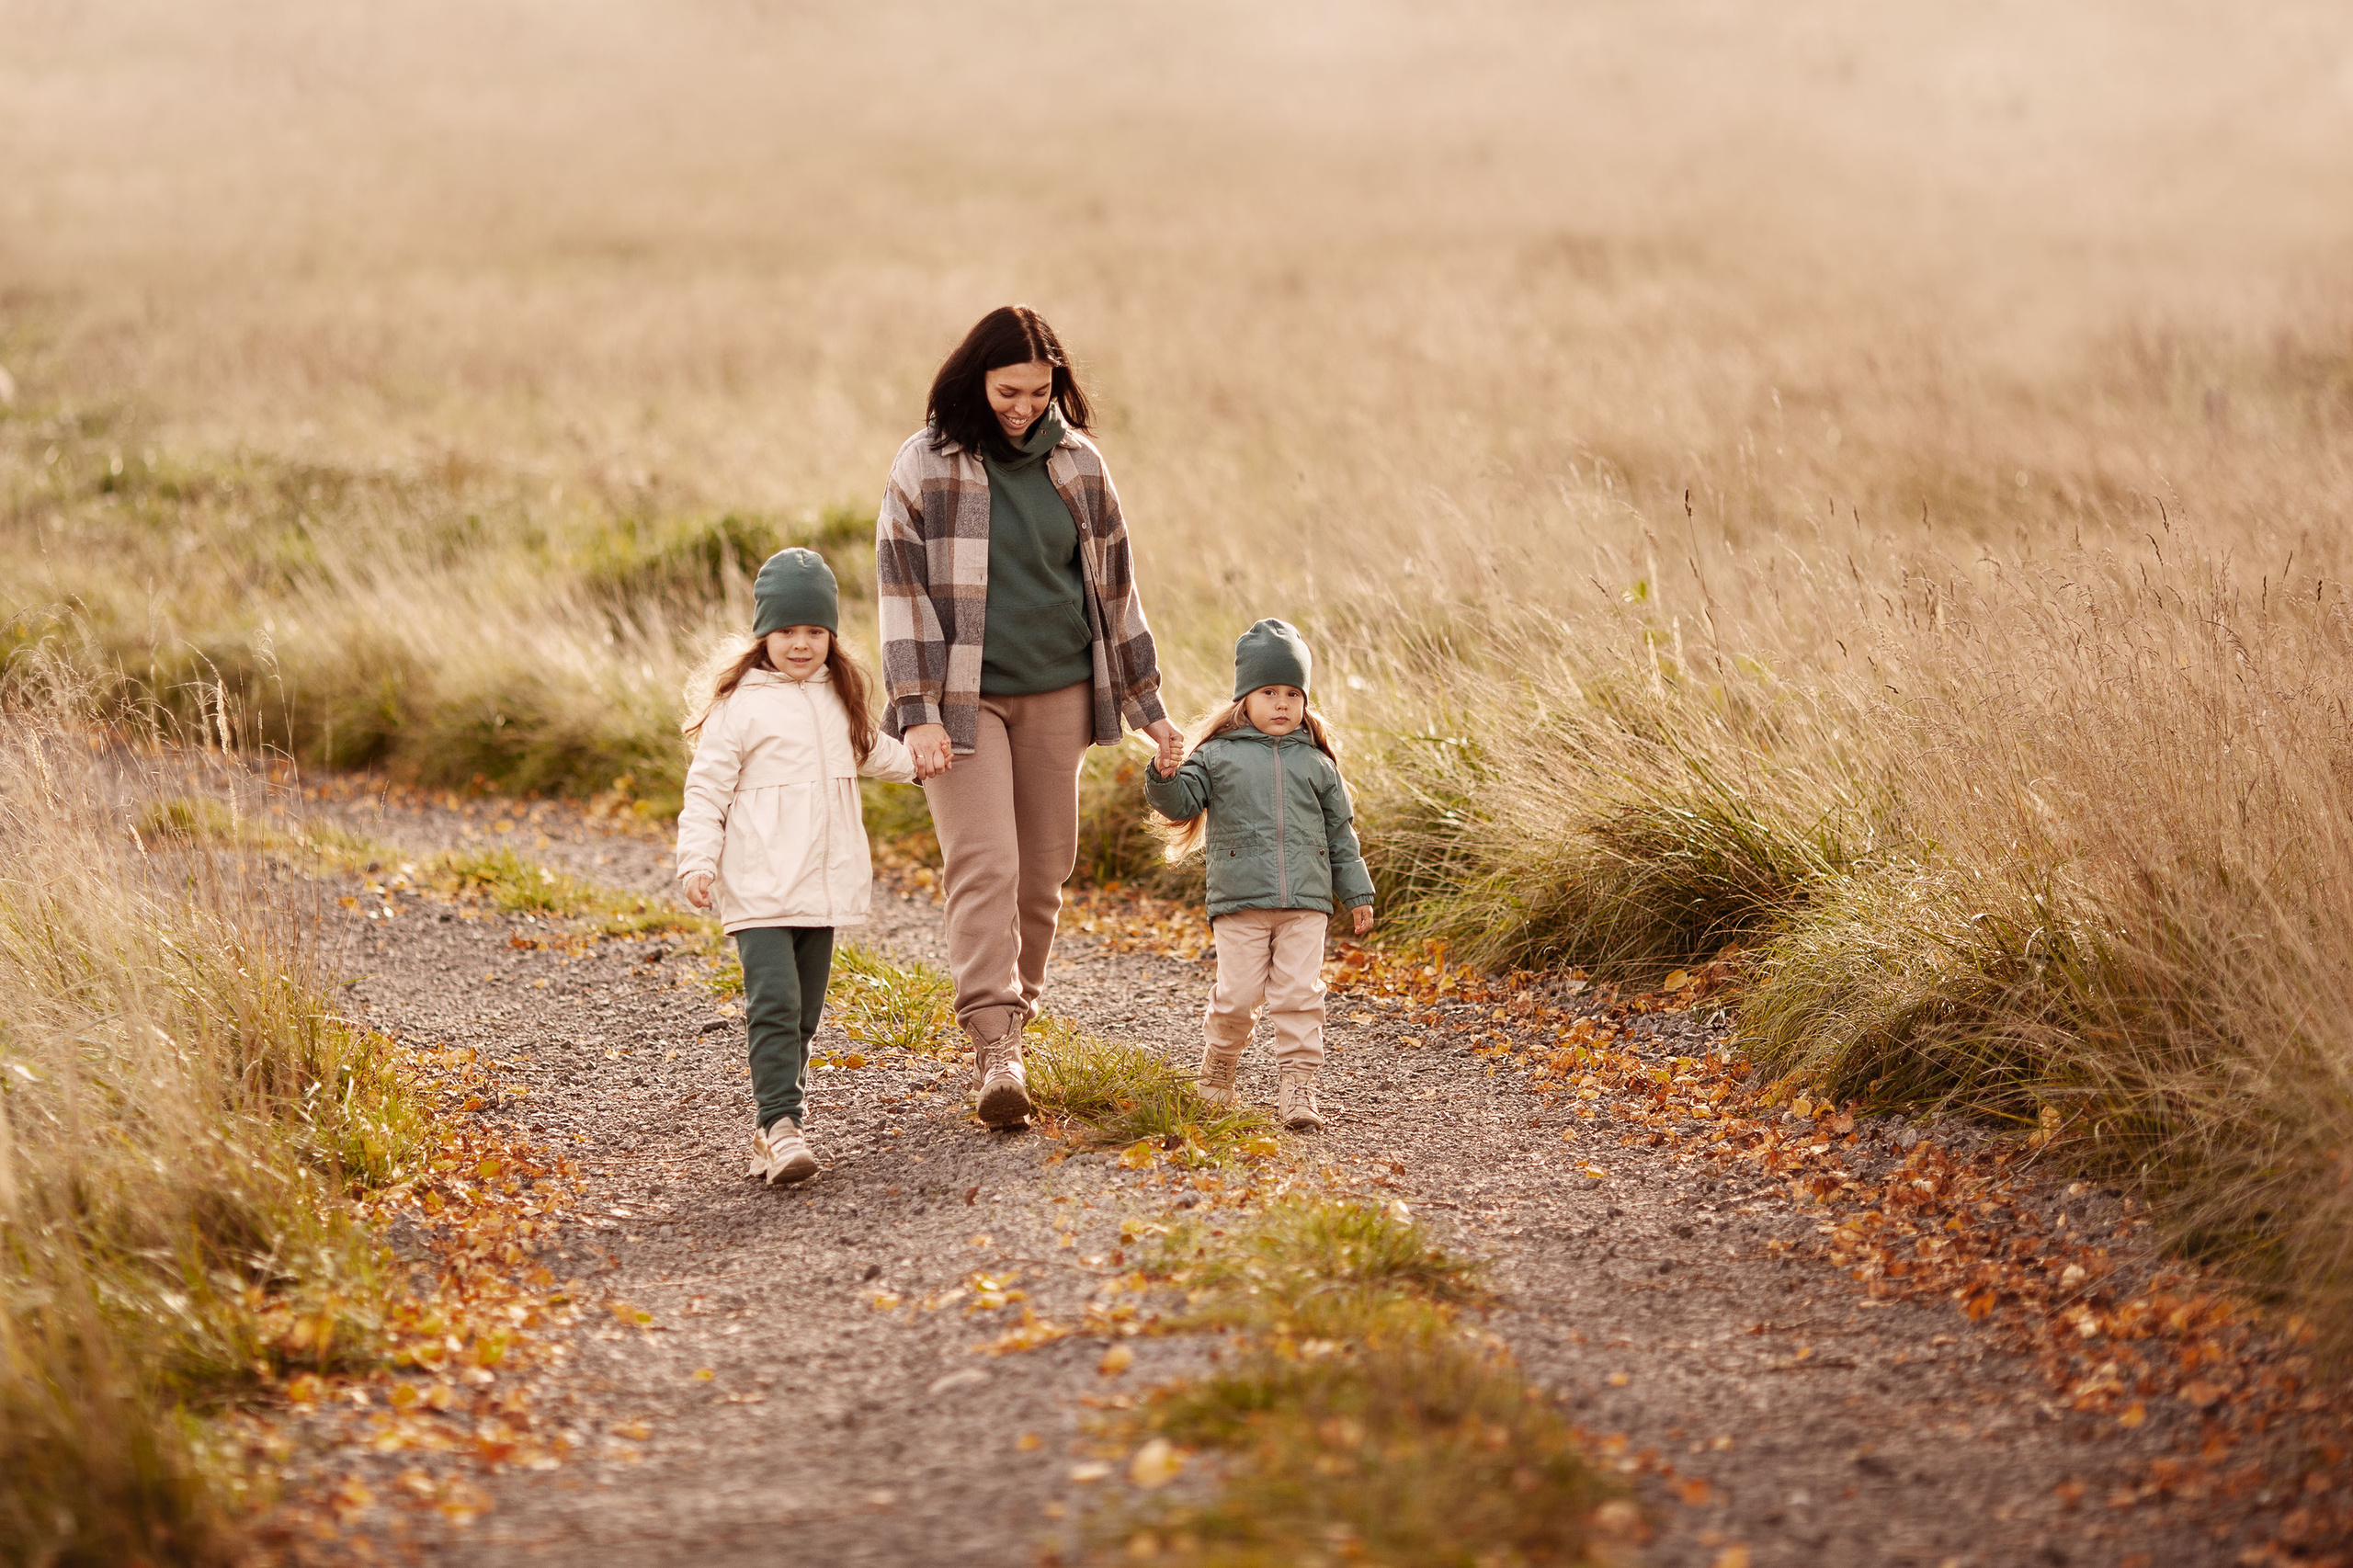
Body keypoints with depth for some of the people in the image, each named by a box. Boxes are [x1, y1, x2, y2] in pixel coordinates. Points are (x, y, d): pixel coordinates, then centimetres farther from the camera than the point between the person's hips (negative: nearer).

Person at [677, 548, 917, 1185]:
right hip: (759, 889, -6)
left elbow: (869, 751, 36)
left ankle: (772, 1131, 18)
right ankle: (780, 1126, -20)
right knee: (774, 1005, -17)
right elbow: (707, 788, -6)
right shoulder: (738, 707, -6)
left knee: (803, 1014, 9)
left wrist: (921, 759, 47)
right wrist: (697, 859, -17)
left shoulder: (839, 700, 14)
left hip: (821, 888, 6)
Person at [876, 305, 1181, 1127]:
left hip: (1058, 695, 4)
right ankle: (994, 1048, -19)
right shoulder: (926, 467, -6)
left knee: (1043, 869, 7)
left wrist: (1148, 704, 12)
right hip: (963, 699, -4)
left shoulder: (1077, 466, 6)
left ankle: (1018, 1010, 23)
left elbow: (1112, 582, 12)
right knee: (984, 866, -13)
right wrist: (917, 712, -15)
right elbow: (902, 589, -7)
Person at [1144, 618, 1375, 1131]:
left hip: (1306, 902, 2)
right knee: (1237, 996, -1)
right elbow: (1181, 804, 1)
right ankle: (1218, 1067, 23)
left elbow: (1341, 833, 17)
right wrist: (1166, 777, -20)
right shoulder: (1218, 756, 7)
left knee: (1299, 995, -5)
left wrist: (1358, 895, 15)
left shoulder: (1315, 764, 13)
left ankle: (1296, 1084, -1)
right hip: (1239, 901, -2)